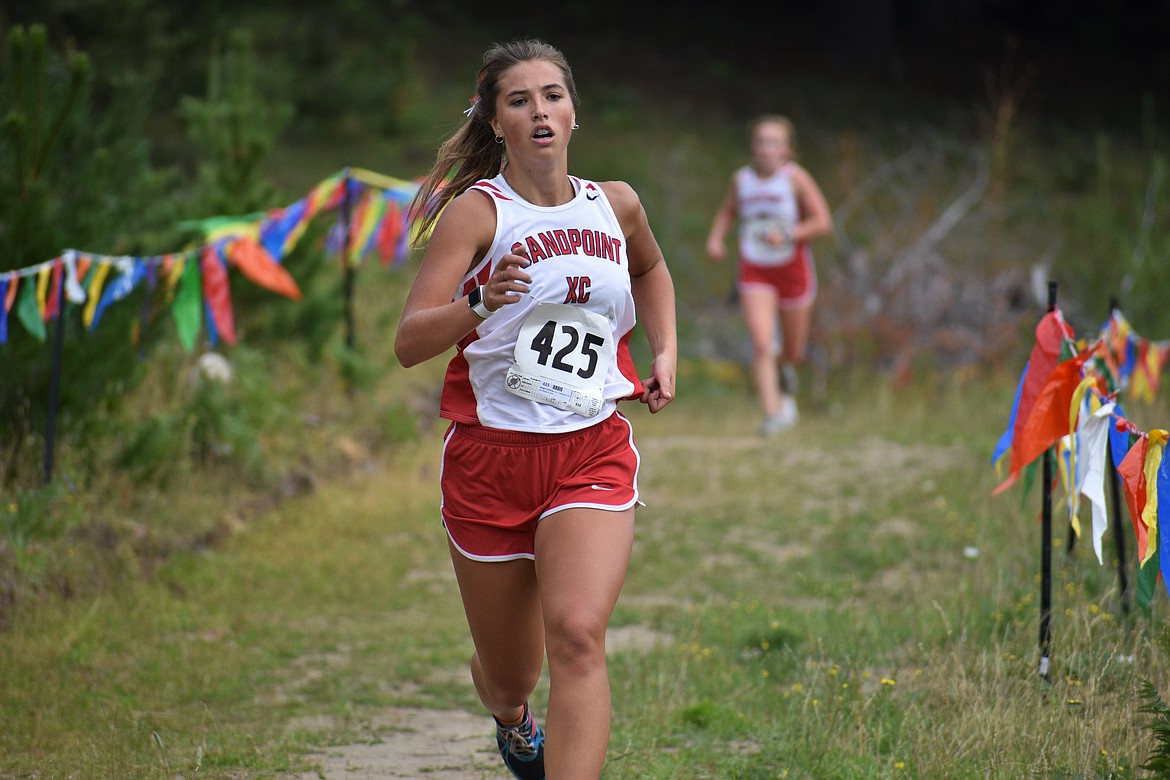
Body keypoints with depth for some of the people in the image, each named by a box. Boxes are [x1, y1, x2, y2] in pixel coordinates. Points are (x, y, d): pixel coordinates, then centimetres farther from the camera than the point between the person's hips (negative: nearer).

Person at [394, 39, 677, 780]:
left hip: (593, 454, 1)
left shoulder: (616, 204, 6)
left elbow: (652, 269, 32)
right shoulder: (476, 211, -7)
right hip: (490, 458, -1)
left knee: (576, 635, -24)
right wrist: (481, 304, -35)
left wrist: (665, 351, 17)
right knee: (510, 674, 13)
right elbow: (409, 343, -17)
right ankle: (513, 719, 51)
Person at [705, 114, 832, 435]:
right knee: (761, 344, -17)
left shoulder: (795, 177, -10)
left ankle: (783, 370, 49)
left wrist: (787, 235, -23)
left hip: (792, 271, -1)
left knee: (794, 354, 12)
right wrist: (715, 238, 1)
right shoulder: (741, 179, 0)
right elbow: (727, 212, 19)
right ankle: (773, 413, -15)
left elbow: (823, 222, -10)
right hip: (754, 273, 1)